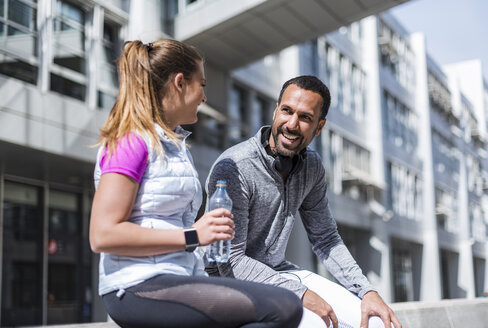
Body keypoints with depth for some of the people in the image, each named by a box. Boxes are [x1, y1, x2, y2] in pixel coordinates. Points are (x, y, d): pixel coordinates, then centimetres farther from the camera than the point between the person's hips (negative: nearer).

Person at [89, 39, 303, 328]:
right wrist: (193, 236, -16)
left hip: (179, 280, 9)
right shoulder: (131, 142, -7)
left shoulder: (176, 146, 21)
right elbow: (103, 235, -15)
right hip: (140, 288, -9)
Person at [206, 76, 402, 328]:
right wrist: (300, 293, -25)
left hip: (279, 271, 7)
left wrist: (367, 291, -4)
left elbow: (325, 239, 8)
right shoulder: (233, 168, -22)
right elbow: (231, 262, -22)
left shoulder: (312, 166, 0)